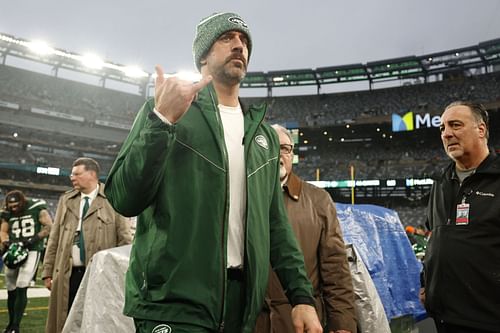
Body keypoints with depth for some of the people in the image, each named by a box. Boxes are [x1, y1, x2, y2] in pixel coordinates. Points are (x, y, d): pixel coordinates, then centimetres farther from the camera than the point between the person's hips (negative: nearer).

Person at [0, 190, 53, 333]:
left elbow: (49, 226, -7)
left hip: (32, 251, -5)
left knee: (21, 288, -13)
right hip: (14, 252, 5)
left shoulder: (37, 208, -8)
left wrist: (34, 239, -17)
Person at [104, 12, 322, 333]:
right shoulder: (165, 108, -1)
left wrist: (302, 295, 4)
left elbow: (275, 223, 13)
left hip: (242, 300, 5)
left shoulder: (264, 134, 13)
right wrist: (162, 120, -20)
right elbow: (124, 200, -10)